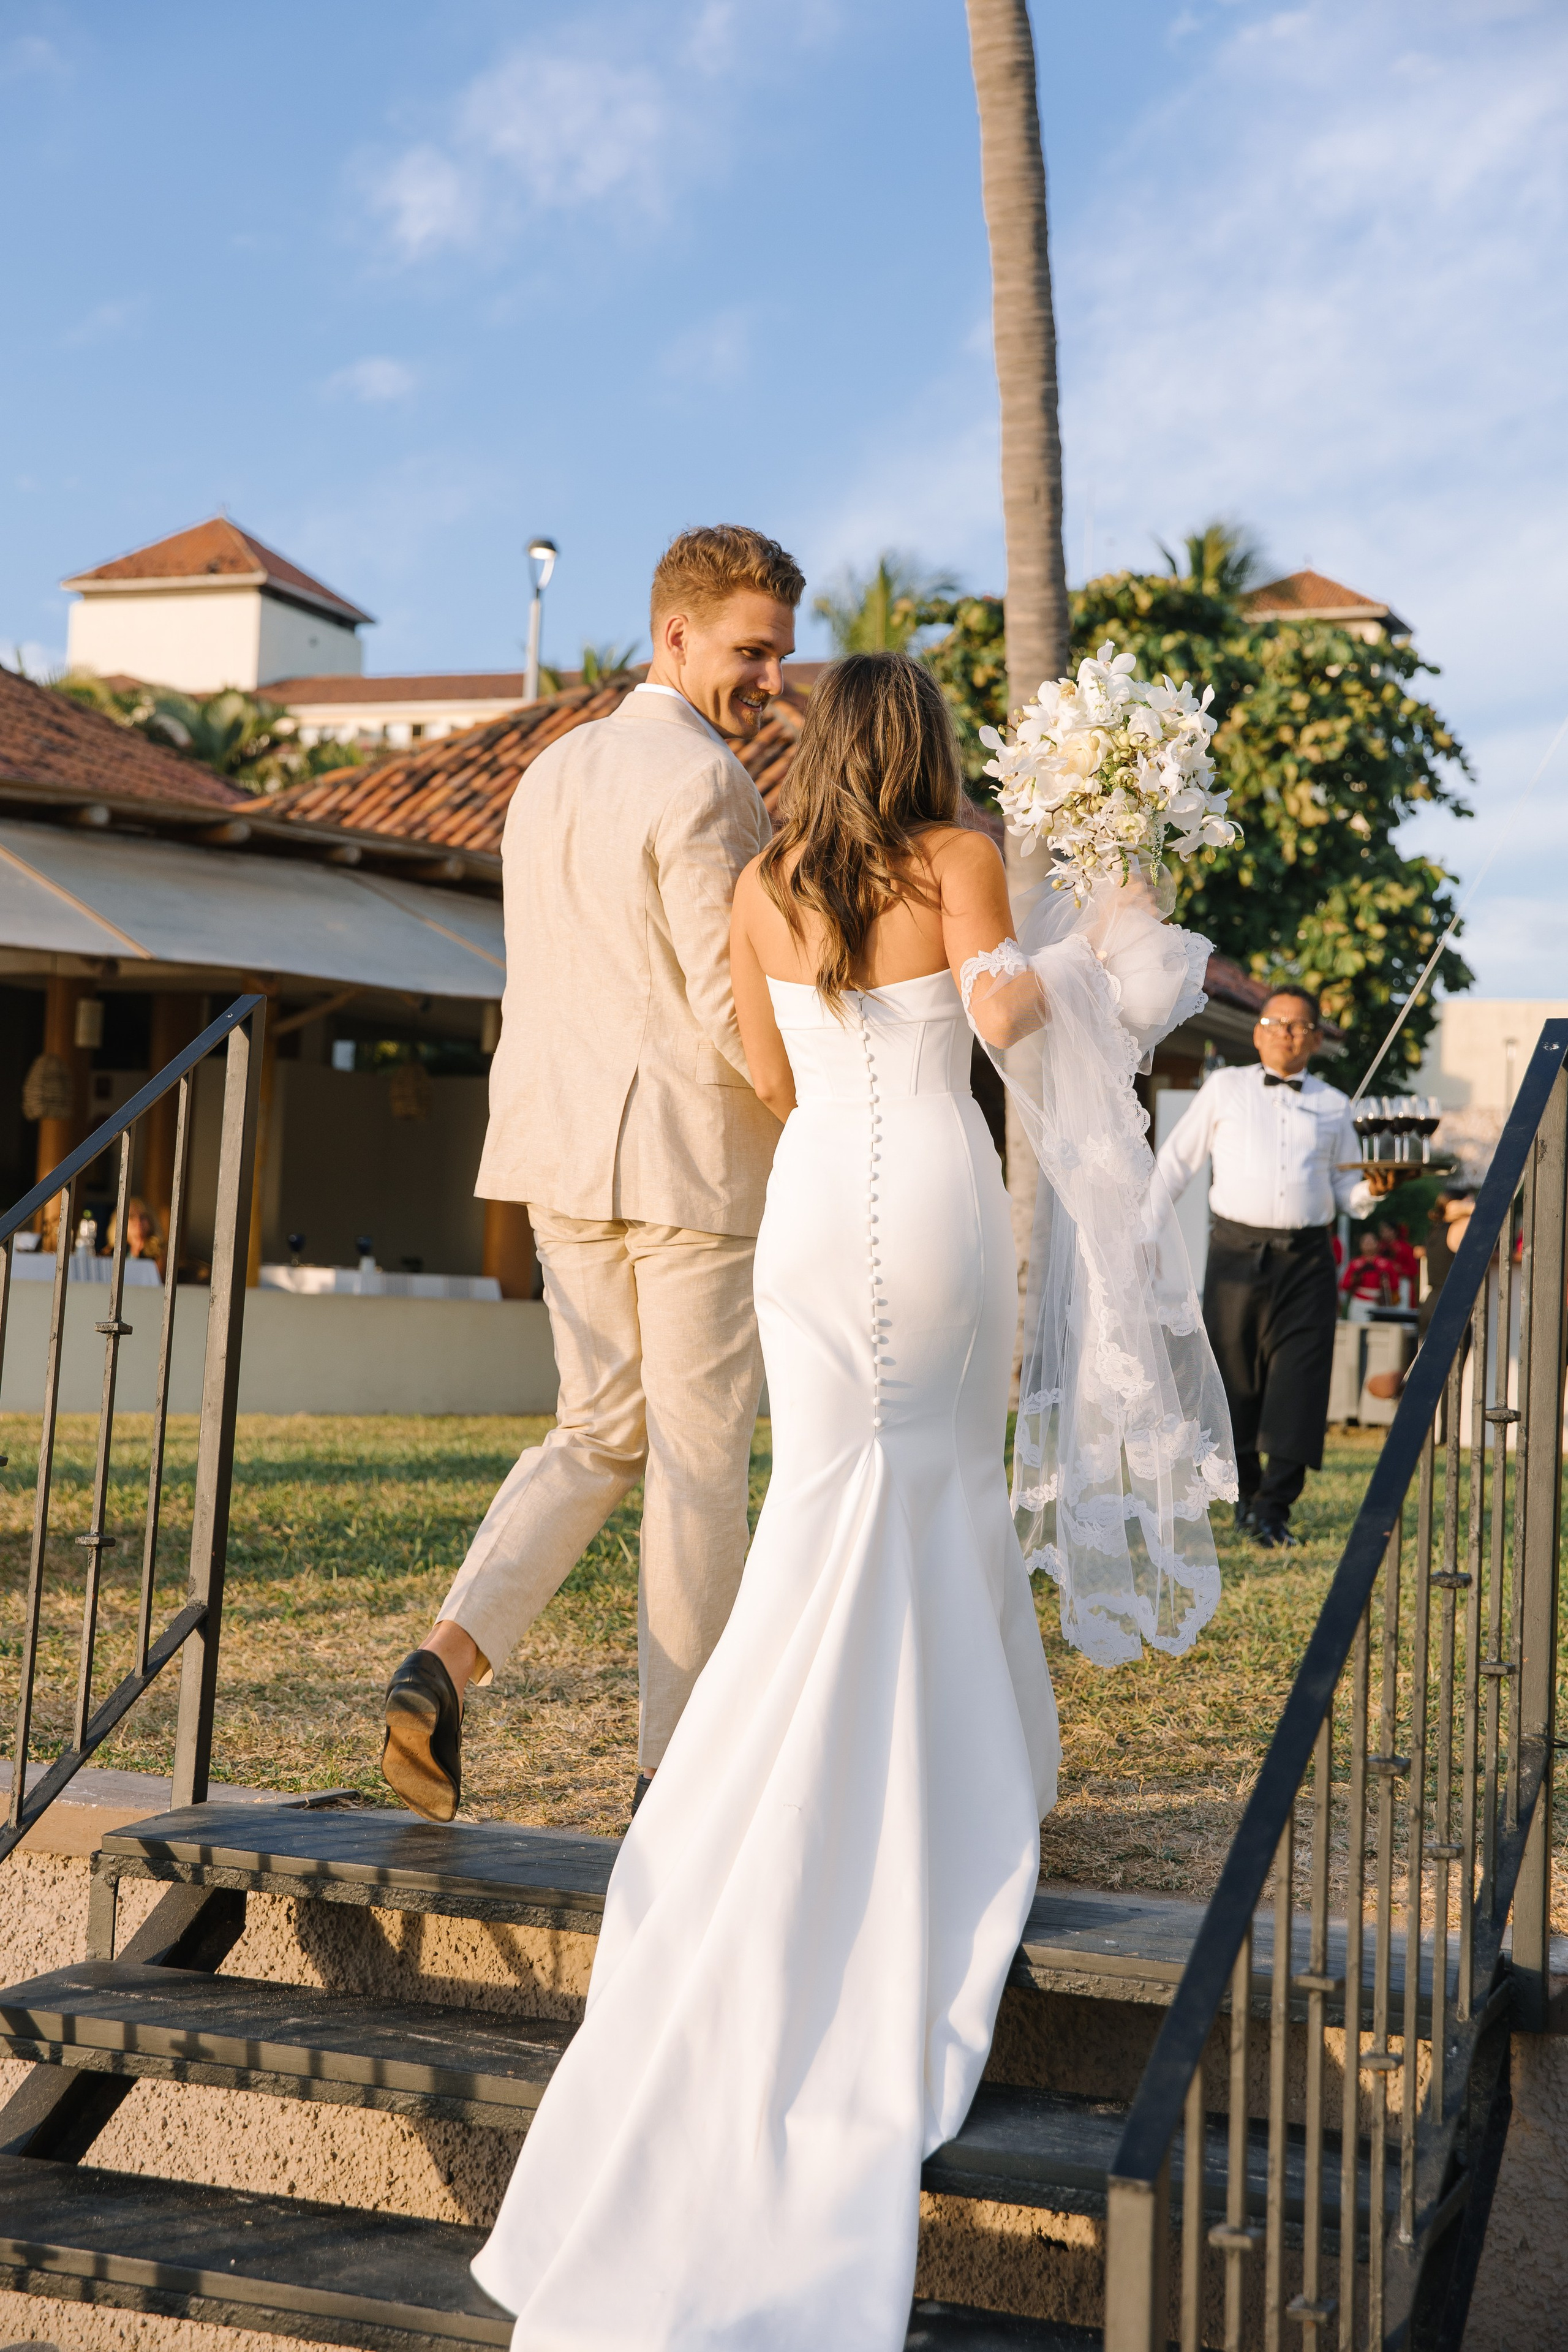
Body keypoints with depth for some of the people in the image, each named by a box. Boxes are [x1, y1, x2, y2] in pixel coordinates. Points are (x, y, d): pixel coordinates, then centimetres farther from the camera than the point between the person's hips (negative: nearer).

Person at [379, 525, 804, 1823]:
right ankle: (675, 1764, 13)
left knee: (599, 1434, 16)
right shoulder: (705, 783, -13)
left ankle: (448, 1661, -3)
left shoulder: (547, 777, 14)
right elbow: (733, 1008, -17)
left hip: (567, 1156, 7)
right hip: (698, 1156, -7)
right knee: (699, 1460, 4)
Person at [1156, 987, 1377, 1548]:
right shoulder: (1224, 1089, 11)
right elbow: (1176, 1162, 12)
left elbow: (1345, 1191, 17)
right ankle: (1245, 1490, 21)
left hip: (1307, 1260, 1)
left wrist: (1369, 1192, -6)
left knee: (1298, 1379, -8)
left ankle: (1274, 1507, -7)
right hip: (1237, 1252, -1)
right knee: (1233, 1376, 3)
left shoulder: (1333, 1106, 15)